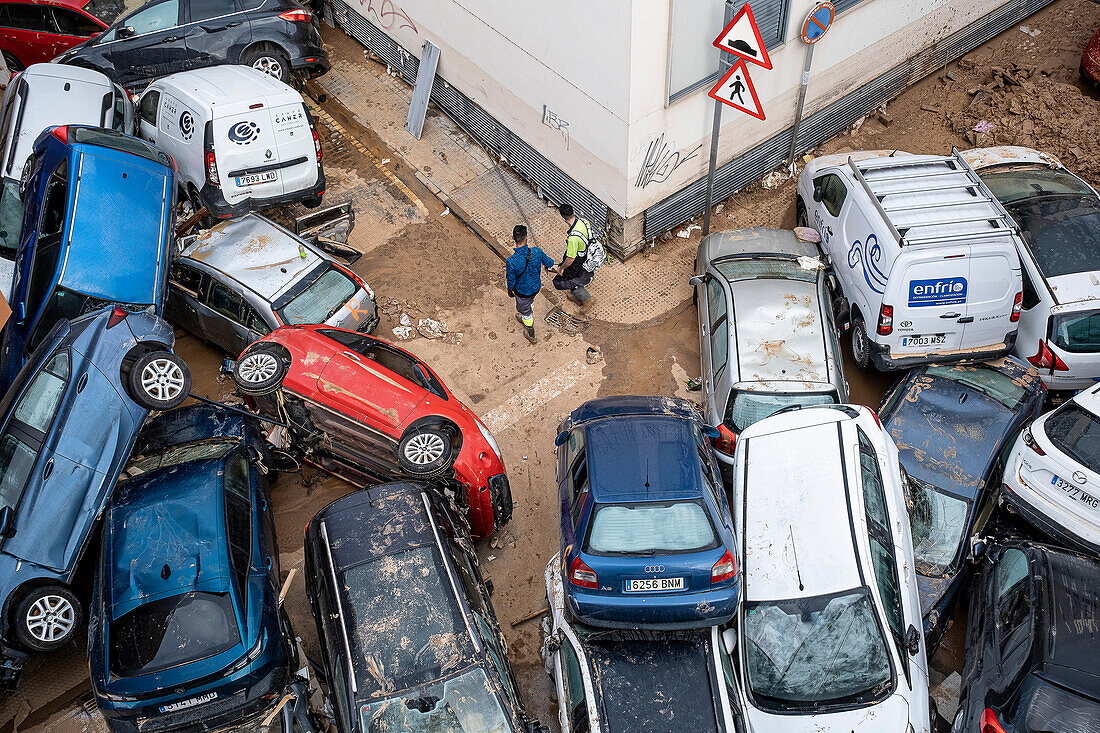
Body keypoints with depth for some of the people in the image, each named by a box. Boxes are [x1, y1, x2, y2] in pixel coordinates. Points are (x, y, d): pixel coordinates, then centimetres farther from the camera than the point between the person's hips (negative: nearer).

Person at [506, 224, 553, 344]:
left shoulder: (511, 262, -37)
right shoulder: (536, 252, -29)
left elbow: (511, 281, -21)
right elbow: (550, 263, -9)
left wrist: (510, 290, 2)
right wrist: (546, 264, 16)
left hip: (522, 291, -3)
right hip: (536, 287, 3)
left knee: (524, 310, 25)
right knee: (529, 302, 36)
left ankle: (531, 335, 49)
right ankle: (526, 319, 66)